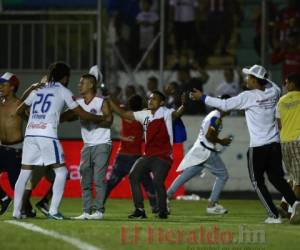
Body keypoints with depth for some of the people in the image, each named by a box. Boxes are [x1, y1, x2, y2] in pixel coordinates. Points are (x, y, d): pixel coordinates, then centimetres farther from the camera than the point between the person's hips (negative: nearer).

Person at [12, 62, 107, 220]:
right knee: (61, 171, 4)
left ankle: (16, 211, 6)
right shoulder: (63, 91, 8)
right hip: (47, 135, -5)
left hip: (30, 134, 5)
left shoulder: (38, 90, 21)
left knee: (24, 173, 9)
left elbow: (19, 110, 28)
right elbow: (81, 113, 7)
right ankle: (53, 210, -7)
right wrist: (101, 118, 21)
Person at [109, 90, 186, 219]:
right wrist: (109, 102, 15)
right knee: (133, 176, -7)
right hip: (148, 155, 6)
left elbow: (177, 113, -25)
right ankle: (139, 210, -1)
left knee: (157, 181, -21)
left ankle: (163, 211, -1)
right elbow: (124, 114, 20)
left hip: (163, 155, -6)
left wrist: (183, 105, -46)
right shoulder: (144, 115, 14)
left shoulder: (165, 113, -4)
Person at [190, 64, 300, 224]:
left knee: (257, 181, 7)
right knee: (276, 178, 14)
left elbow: (224, 105, -8)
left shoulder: (248, 96, -11)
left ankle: (274, 215, 0)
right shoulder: (273, 93, 4)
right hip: (275, 145, 5)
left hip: (258, 147, -5)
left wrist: (202, 97, 0)